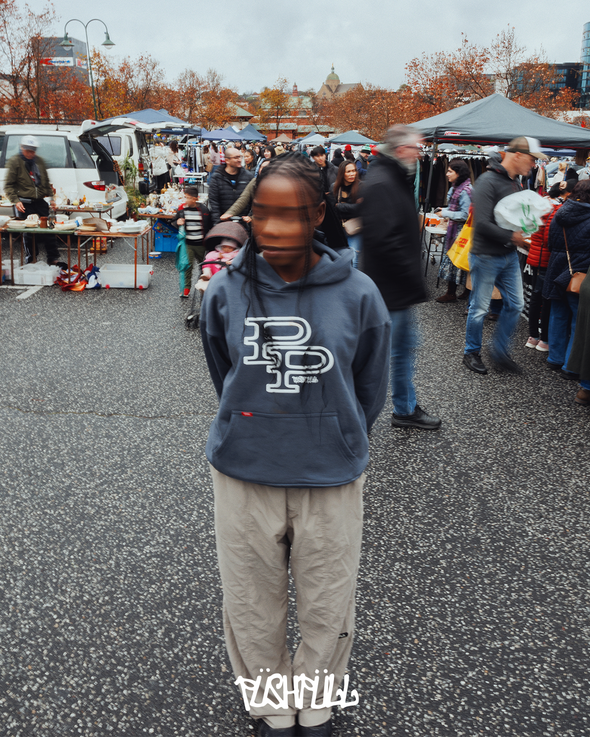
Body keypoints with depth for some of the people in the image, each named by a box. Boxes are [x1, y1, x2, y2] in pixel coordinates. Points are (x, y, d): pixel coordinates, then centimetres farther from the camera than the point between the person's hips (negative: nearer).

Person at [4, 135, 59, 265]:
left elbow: (46, 182, 22)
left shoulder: (39, 161, 11)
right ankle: (31, 261, 13)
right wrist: (16, 201, -16)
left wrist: (51, 197, 16)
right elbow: (8, 185, -5)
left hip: (40, 202, 4)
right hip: (25, 204, -4)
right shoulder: (14, 161, -4)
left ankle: (53, 258, 10)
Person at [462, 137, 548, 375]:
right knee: (479, 308, 5)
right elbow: (482, 224, -26)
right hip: (486, 257, -8)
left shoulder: (516, 184, 9)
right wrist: (512, 237, -21)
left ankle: (499, 351, 24)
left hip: (509, 256, 8)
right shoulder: (488, 181, -18)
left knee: (515, 305, 10)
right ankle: (471, 353, 22)